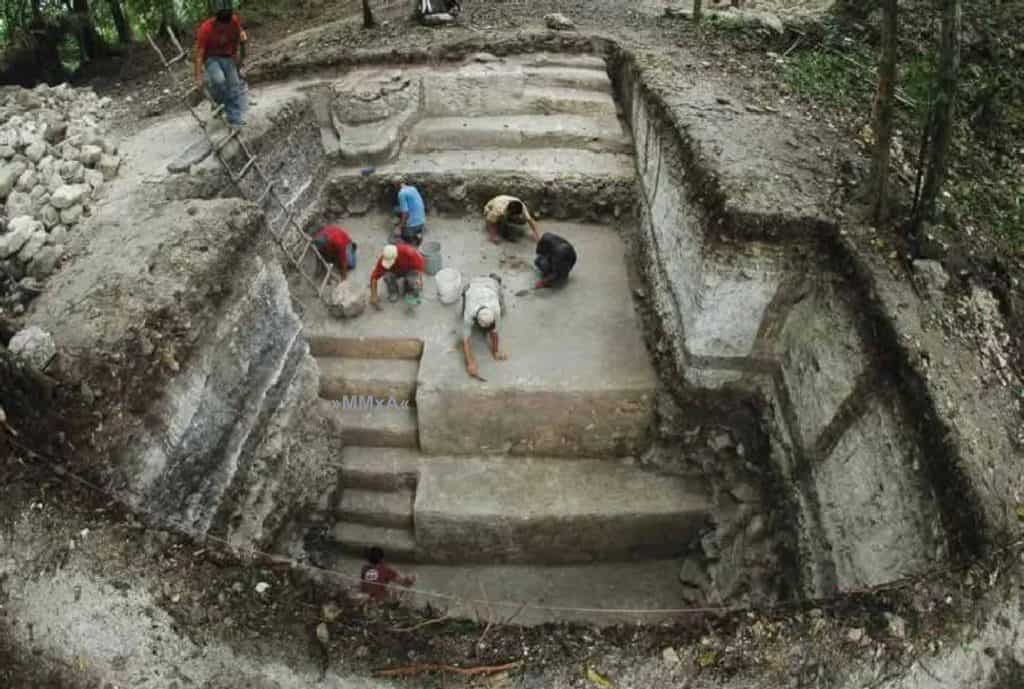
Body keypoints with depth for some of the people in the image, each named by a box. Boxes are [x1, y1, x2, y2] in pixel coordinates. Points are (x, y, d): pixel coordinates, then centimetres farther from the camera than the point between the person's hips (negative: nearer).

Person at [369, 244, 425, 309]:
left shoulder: (407, 252, -38)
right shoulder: (383, 260, -29)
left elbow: (420, 261, -24)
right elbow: (374, 277, -27)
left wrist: (419, 279, -34)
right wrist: (373, 297, -32)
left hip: (410, 269, -2)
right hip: (396, 271, 2)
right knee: (387, 275, -30)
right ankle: (393, 292, -1)